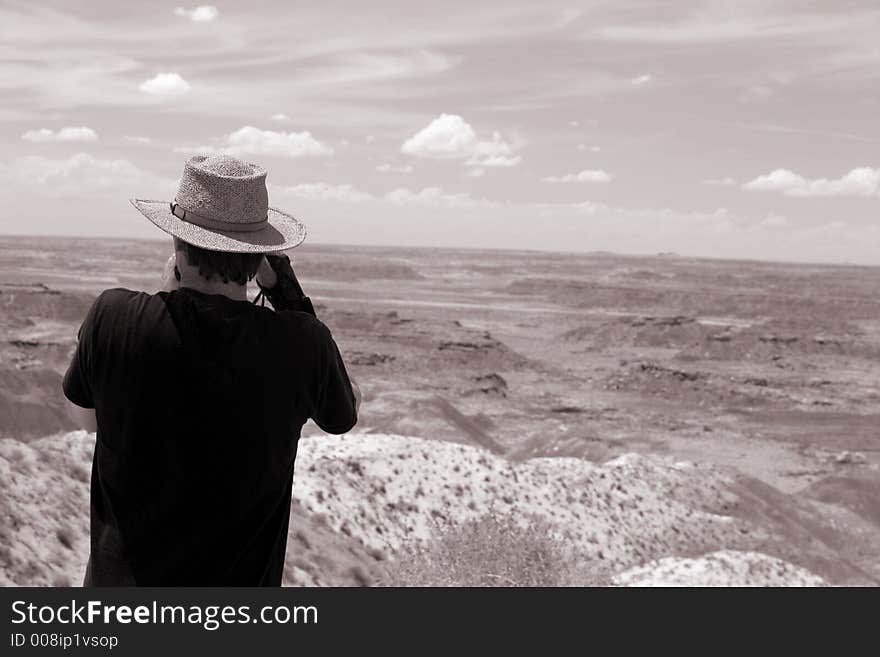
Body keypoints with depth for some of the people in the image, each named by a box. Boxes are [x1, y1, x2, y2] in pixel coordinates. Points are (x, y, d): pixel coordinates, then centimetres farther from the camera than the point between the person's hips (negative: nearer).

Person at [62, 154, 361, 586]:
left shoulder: (113, 317, -18)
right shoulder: (302, 342, -19)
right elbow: (344, 415, 4)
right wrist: (290, 298, 0)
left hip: (120, 573, 1)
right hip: (240, 581, 0)